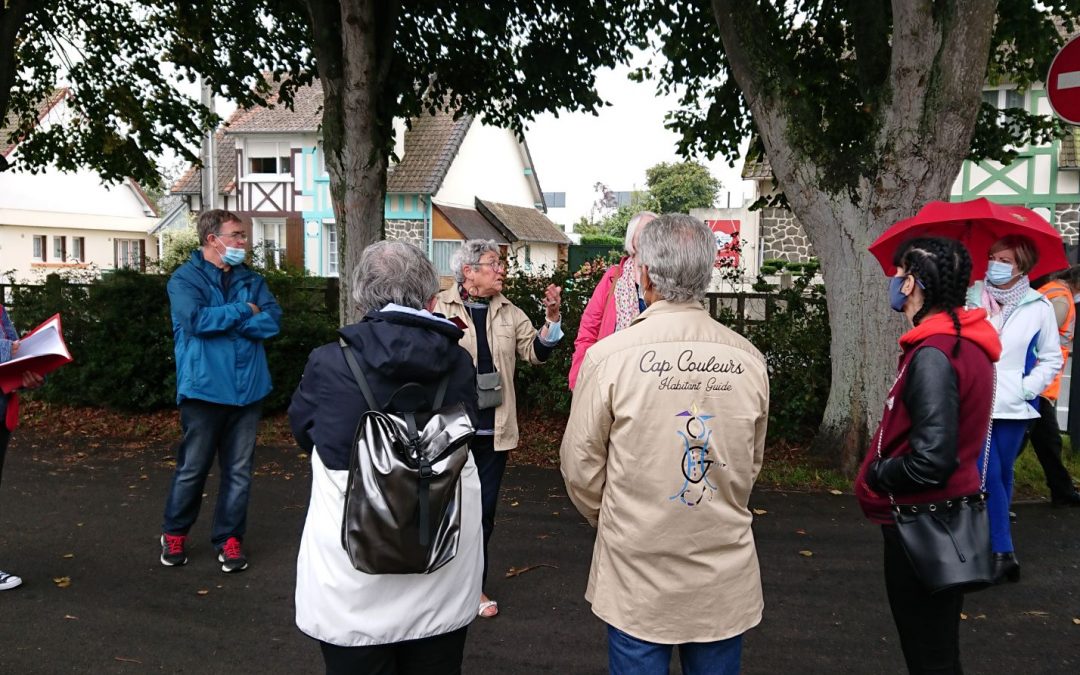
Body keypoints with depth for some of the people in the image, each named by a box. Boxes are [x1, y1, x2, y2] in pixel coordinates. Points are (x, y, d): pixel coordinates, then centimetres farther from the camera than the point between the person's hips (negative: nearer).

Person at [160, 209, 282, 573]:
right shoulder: (185, 278, -2)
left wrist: (220, 321, -11)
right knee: (192, 468, 8)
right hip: (204, 389, -4)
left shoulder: (251, 279, 11)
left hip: (247, 389, 4)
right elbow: (196, 319, -20)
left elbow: (272, 321, -3)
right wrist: (243, 311, -9)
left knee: (239, 470, 9)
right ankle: (175, 534, 28)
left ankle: (229, 538, 21)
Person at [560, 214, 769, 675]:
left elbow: (580, 467, -6)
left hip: (638, 577, -2)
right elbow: (751, 464, 7)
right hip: (726, 581, 3)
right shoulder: (749, 360, -6)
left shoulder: (609, 355, -16)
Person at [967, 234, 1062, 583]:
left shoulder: (1039, 307, 0)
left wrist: (1028, 388, -5)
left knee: (1003, 476, 11)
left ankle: (988, 541, 25)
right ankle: (1003, 553, 2)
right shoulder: (969, 298, -2)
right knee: (989, 476, -6)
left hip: (1013, 408, 1)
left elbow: (1052, 359, 7)